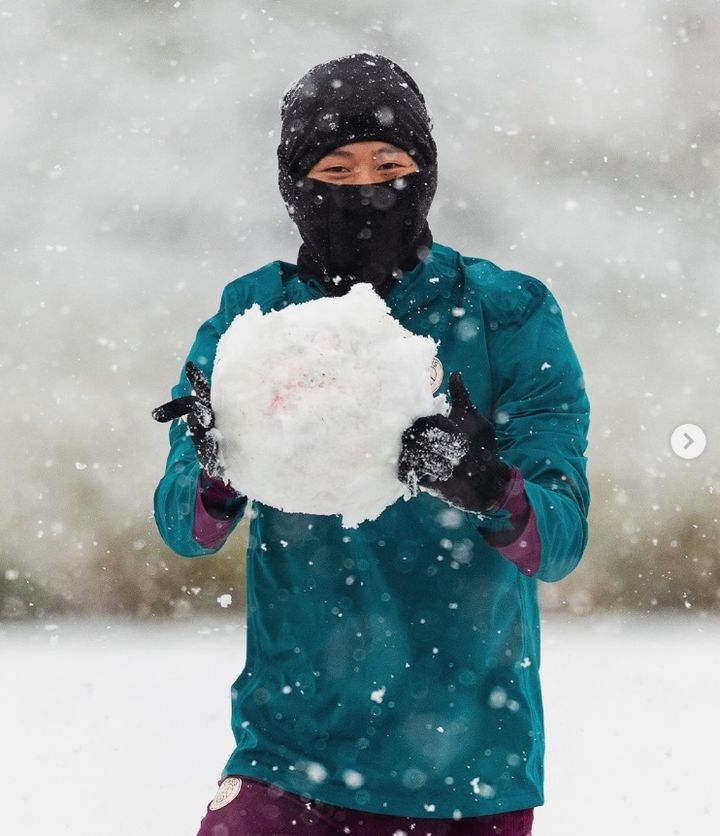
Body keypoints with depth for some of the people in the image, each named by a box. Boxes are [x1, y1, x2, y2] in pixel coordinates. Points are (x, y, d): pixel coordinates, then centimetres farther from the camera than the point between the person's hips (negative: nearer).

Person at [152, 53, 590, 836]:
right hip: (295, 742, 0)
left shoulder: (509, 315, -4)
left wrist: (487, 488, -32)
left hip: (473, 758, 0)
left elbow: (561, 541, -11)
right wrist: (217, 468, -27)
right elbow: (185, 531, -5)